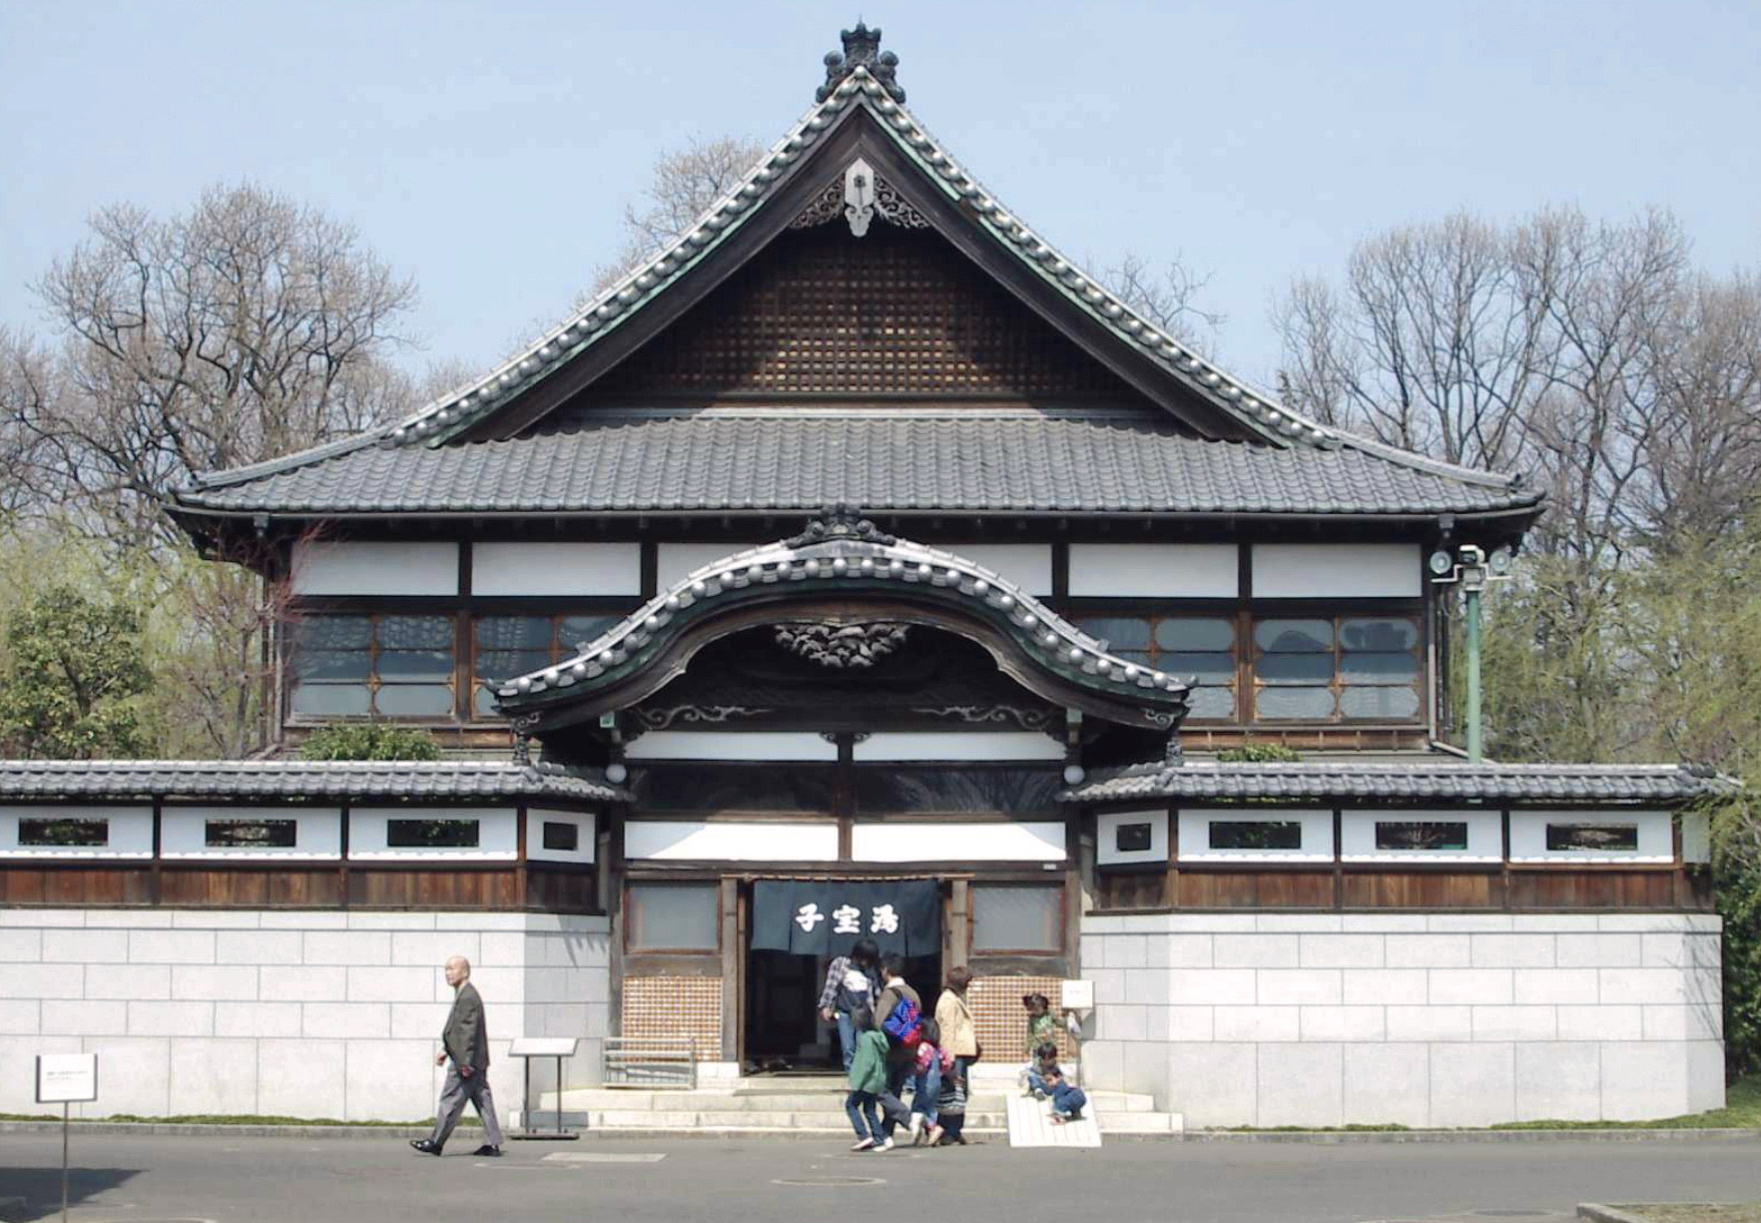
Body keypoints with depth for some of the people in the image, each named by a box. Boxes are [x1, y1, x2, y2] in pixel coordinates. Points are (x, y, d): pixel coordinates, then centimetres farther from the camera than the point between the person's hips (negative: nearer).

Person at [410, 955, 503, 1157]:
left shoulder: (468, 997, -16)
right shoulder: (463, 995, 17)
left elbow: (469, 1031, -21)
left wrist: (465, 1061, -23)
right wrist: (446, 1050, 23)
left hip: (466, 1063, -10)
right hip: (476, 1063, 10)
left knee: (450, 1100, -4)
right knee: (482, 1101, 8)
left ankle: (436, 1142, 2)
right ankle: (493, 1144, 7)